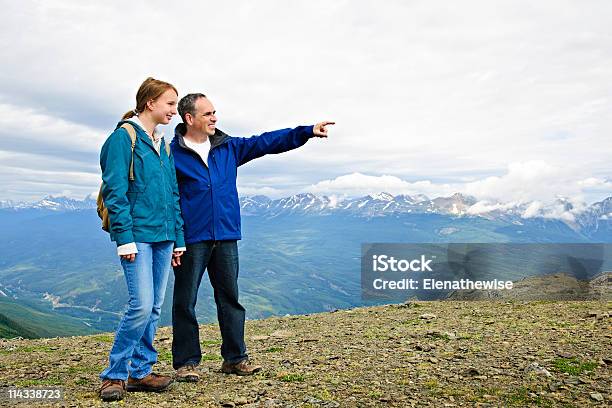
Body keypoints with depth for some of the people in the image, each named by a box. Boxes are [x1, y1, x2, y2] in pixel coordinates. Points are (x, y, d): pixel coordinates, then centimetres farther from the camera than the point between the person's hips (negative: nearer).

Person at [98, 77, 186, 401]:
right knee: (142, 305, -12)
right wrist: (124, 237, -17)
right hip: (137, 234, -7)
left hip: (162, 235, 8)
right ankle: (114, 374, 5)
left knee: (154, 308, 9)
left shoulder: (163, 146, 17)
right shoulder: (124, 137, -5)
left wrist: (178, 238, 15)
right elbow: (114, 190, -12)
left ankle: (139, 372, 20)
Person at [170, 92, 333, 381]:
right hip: (191, 240, -5)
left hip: (226, 238, 5)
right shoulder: (172, 154, -4)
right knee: (185, 302, 4)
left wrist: (307, 131, 3)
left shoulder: (228, 147, 11)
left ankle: (235, 358, 22)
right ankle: (186, 363, 17)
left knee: (230, 298, 10)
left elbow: (266, 142, 9)